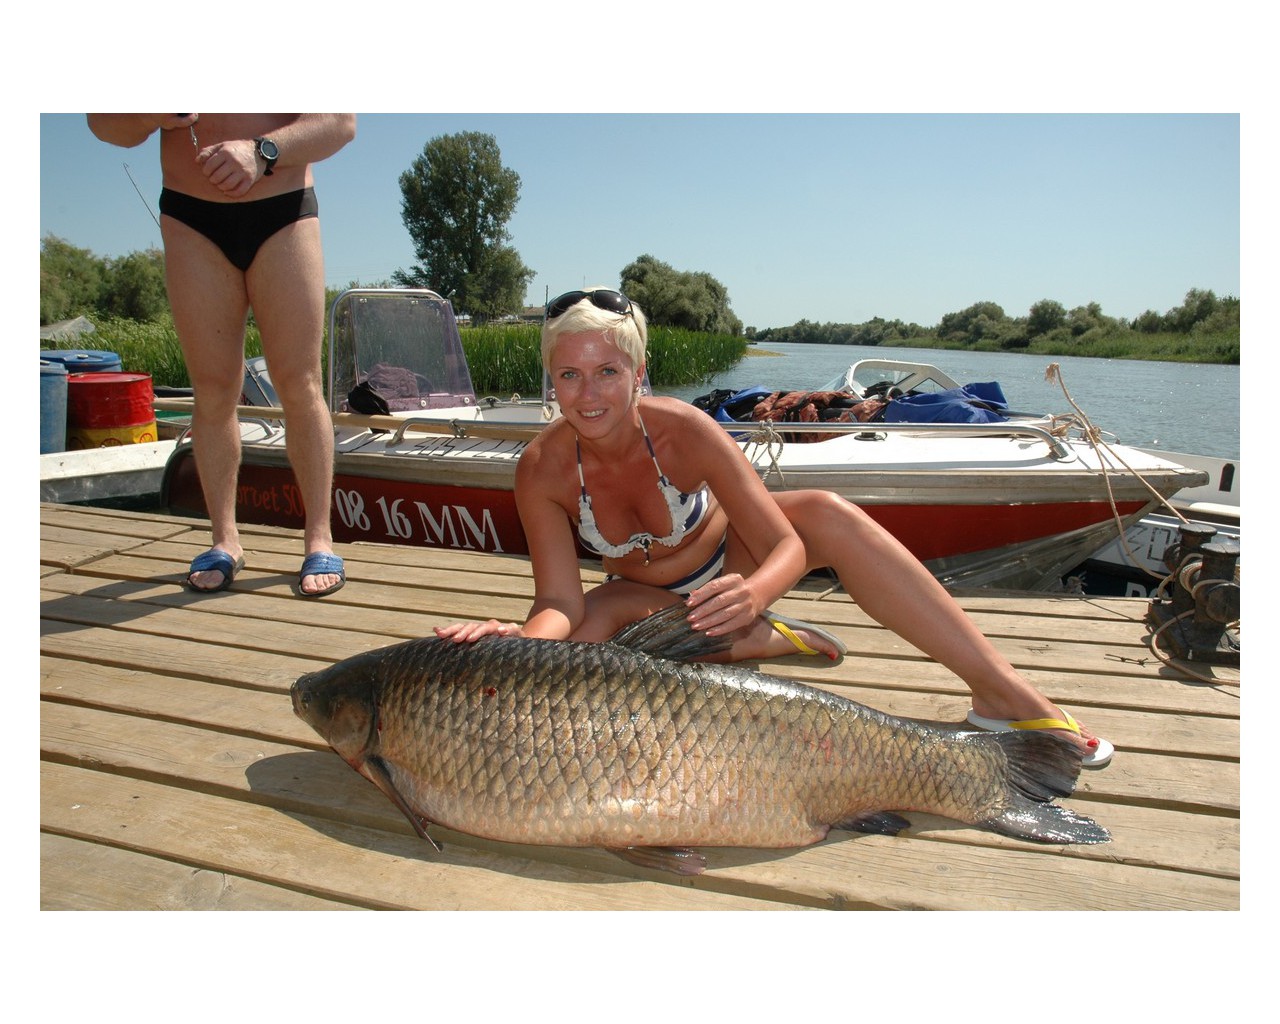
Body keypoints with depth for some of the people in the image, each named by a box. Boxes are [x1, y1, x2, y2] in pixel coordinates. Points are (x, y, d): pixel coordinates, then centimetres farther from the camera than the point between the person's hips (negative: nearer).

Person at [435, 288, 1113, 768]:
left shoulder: (682, 429, -28)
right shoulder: (542, 470, -25)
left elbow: (789, 545, -30)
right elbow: (560, 603, -26)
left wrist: (753, 593, -54)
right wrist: (521, 637, -50)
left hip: (729, 555, -1)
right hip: (645, 594, 2)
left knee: (825, 510, -33)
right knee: (572, 650, -32)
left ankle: (1004, 694, -33)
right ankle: (751, 642, -14)